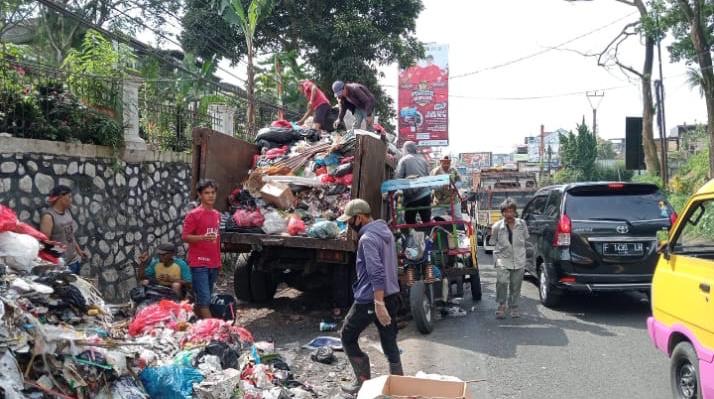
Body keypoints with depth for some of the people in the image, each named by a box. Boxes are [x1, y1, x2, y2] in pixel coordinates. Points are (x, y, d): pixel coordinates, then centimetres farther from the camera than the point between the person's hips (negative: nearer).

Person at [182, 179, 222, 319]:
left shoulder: (217, 215, 13)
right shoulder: (193, 215, -8)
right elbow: (185, 237, -10)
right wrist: (203, 237, -27)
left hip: (214, 264, 7)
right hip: (199, 264, -7)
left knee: (202, 299, 13)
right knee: (205, 300, -8)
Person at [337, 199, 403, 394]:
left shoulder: (367, 238, -18)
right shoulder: (385, 230, 11)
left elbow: (377, 273, -26)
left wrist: (378, 304, -29)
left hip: (370, 299, -8)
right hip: (391, 295, 8)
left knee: (348, 337, 10)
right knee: (390, 343, 11)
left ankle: (363, 381, 13)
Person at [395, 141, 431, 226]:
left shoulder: (403, 160, -4)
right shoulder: (422, 159, 10)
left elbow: (398, 177, -10)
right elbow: (428, 175, 11)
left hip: (411, 195, -4)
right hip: (425, 194, 4)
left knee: (410, 220, 5)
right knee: (427, 220, 8)